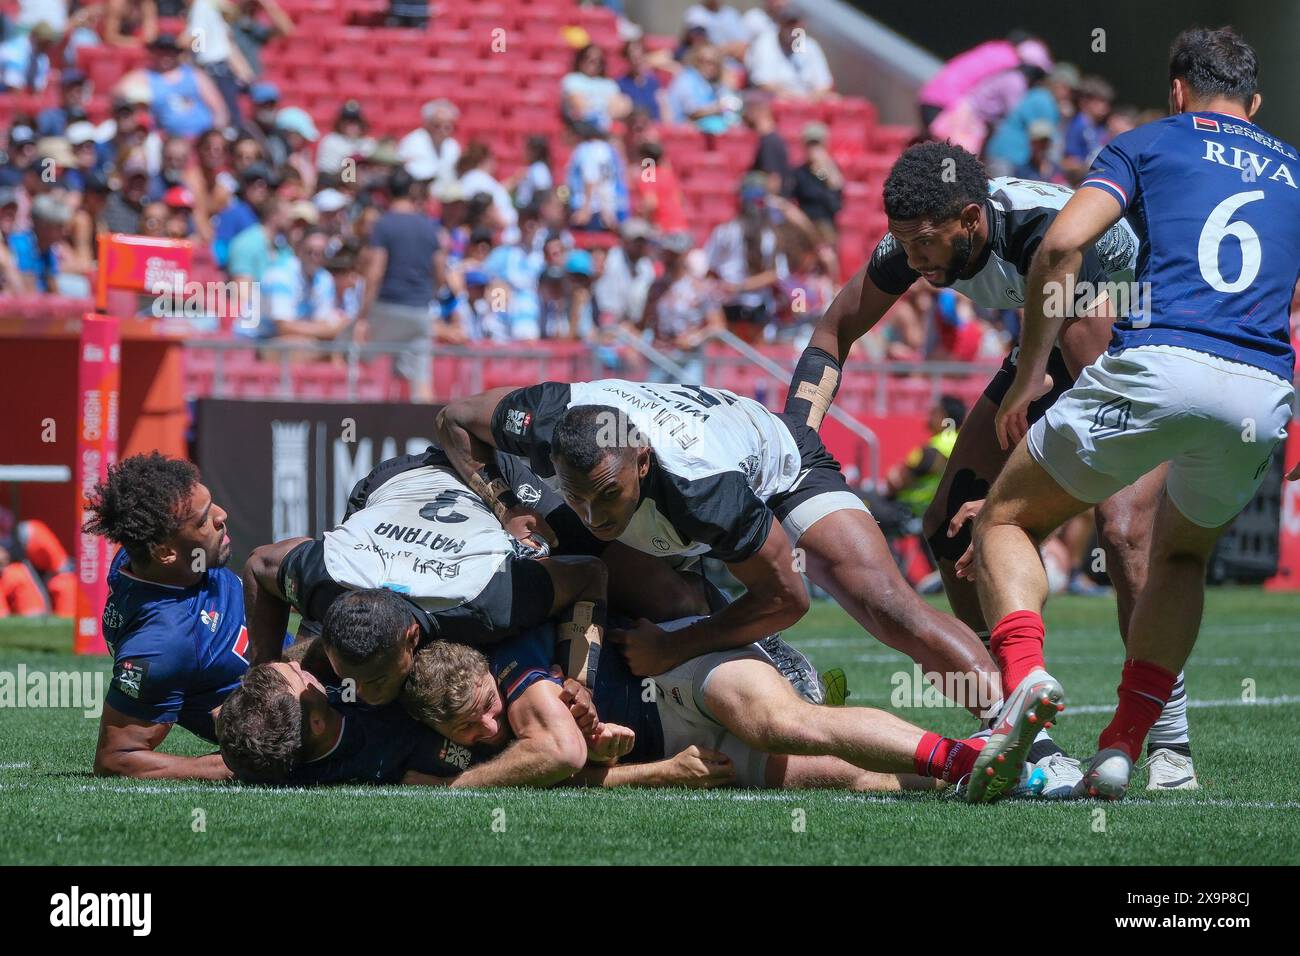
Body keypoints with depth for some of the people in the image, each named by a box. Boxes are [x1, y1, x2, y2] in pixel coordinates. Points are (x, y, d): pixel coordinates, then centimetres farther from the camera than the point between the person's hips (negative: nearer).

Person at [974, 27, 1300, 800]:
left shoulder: (1149, 143, 16)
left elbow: (1063, 244, 1)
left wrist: (1029, 372, 8)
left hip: (1157, 365, -3)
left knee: (1007, 520, 13)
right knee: (1183, 555, 29)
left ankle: (1025, 677, -16)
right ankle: (1125, 744, 12)